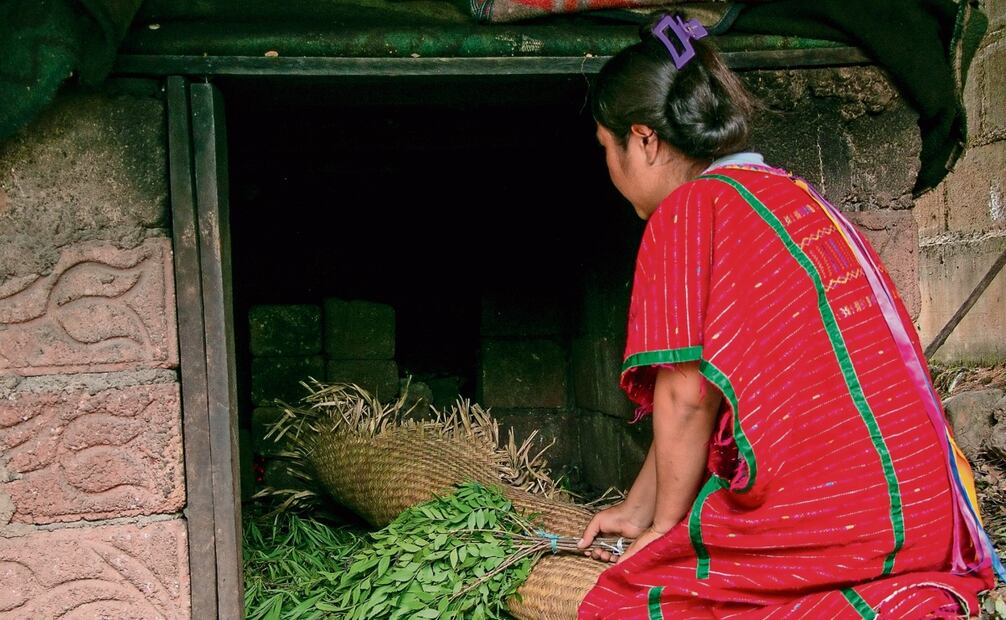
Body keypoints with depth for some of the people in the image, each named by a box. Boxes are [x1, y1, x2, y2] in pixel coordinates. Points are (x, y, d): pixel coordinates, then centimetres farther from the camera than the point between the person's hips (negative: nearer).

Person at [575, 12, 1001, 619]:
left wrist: (663, 525, 4)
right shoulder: (792, 190, 20)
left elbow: (685, 397, -12)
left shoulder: (688, 207, -6)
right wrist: (638, 508, 30)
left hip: (826, 520, -9)